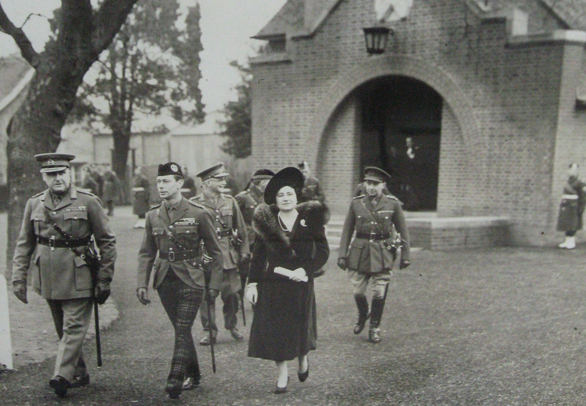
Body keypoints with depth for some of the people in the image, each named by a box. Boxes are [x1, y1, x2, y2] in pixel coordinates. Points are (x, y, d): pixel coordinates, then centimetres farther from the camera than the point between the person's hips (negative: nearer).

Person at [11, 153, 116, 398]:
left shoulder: (88, 202, -4)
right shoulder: (34, 204, 6)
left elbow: (107, 242, -2)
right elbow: (24, 245, 11)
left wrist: (104, 281, -4)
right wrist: (19, 278, 2)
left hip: (77, 278, -4)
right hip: (48, 280, 4)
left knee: (74, 327, -10)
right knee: (62, 329, 13)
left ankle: (62, 376, -11)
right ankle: (79, 374, 25)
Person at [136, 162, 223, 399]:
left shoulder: (198, 214, -6)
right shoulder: (153, 216, 6)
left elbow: (215, 252, 0)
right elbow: (146, 253, 10)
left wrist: (214, 284, -3)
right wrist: (142, 284, 1)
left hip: (190, 281, -4)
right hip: (165, 280, 4)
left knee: (183, 329, -12)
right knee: (180, 330, 12)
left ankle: (175, 379, -13)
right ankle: (193, 375, 25)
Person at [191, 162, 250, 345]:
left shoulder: (229, 201, 6)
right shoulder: (194, 204, -4)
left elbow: (241, 229, 11)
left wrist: (244, 252, 7)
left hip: (228, 256, 3)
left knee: (231, 295, 7)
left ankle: (232, 326, 26)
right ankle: (210, 331, 14)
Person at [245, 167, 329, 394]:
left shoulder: (310, 219, 1)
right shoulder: (267, 221, 3)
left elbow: (323, 252, 0)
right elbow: (258, 254, 4)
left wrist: (306, 270, -14)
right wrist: (252, 283, -3)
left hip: (301, 284, -1)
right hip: (272, 284, 1)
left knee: (300, 326, 7)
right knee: (274, 328, 1)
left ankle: (303, 358, 39)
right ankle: (282, 374, 16)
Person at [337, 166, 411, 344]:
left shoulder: (393, 203, -1)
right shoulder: (356, 203, 2)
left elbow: (403, 230, 5)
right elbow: (347, 230, 5)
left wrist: (405, 255, 2)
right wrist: (342, 255, -1)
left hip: (383, 254, -1)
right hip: (360, 252, 1)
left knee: (379, 292, 0)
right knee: (358, 291, 5)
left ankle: (374, 328, 18)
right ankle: (362, 316, 36)